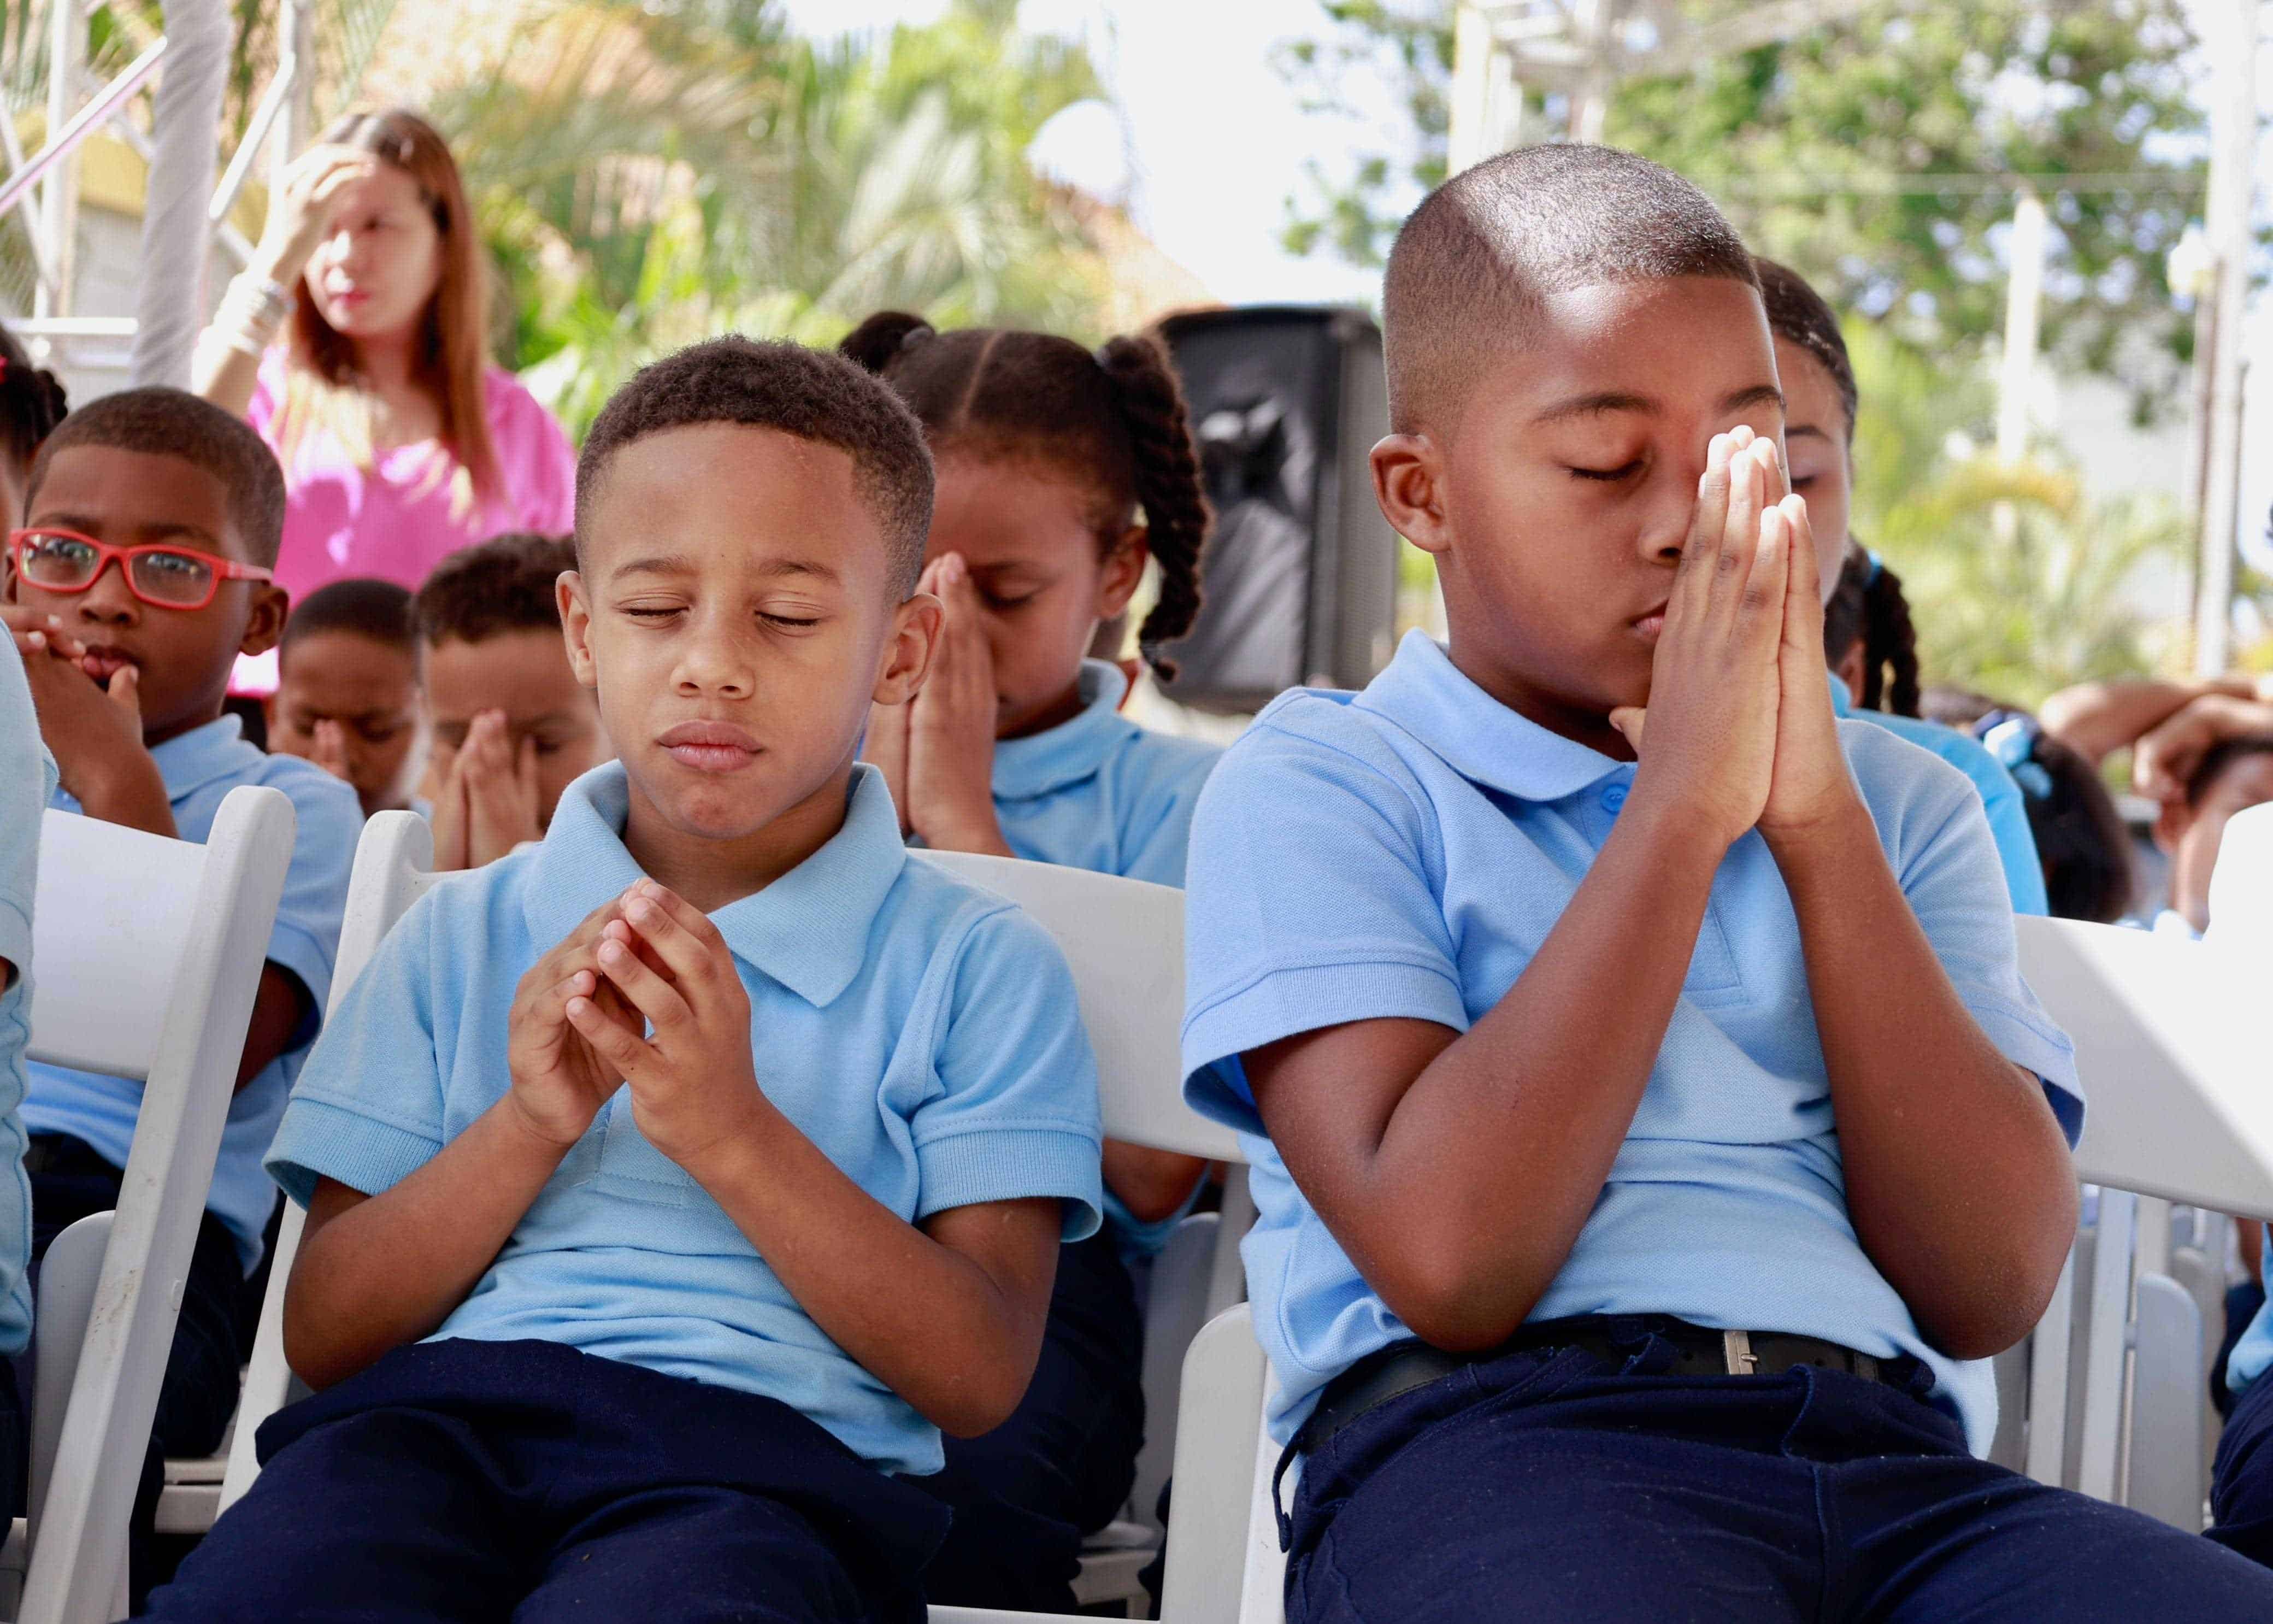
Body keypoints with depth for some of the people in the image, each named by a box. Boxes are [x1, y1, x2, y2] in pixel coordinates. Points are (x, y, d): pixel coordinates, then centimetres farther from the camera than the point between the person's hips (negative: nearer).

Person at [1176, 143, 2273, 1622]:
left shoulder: (1899, 804, 22)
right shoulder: (1318, 784, 9)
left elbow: (1988, 1291, 6)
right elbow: (1449, 1269, -8)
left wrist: (1816, 817, 0)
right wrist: (1681, 803, -5)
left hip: (1894, 1453, 4)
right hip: (1489, 1446, -3)